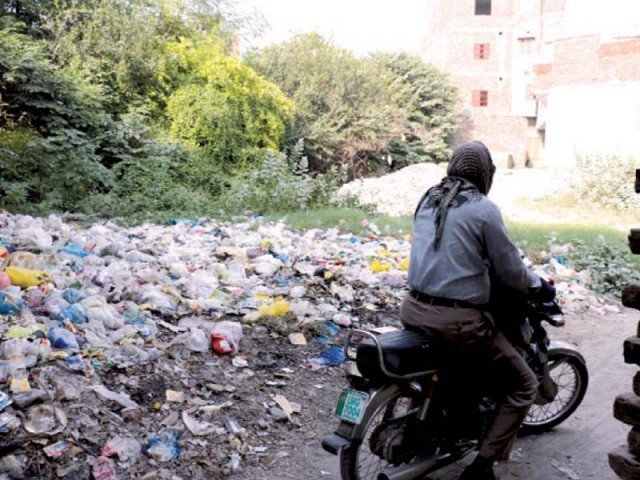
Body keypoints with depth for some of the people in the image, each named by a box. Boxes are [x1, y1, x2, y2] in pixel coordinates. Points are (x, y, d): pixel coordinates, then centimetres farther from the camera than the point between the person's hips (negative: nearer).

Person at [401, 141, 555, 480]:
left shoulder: (428, 201, 10)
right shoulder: (484, 208, -11)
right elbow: (509, 269, -5)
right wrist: (539, 286, 14)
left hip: (413, 308, 8)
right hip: (457, 319, -7)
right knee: (523, 385, 8)